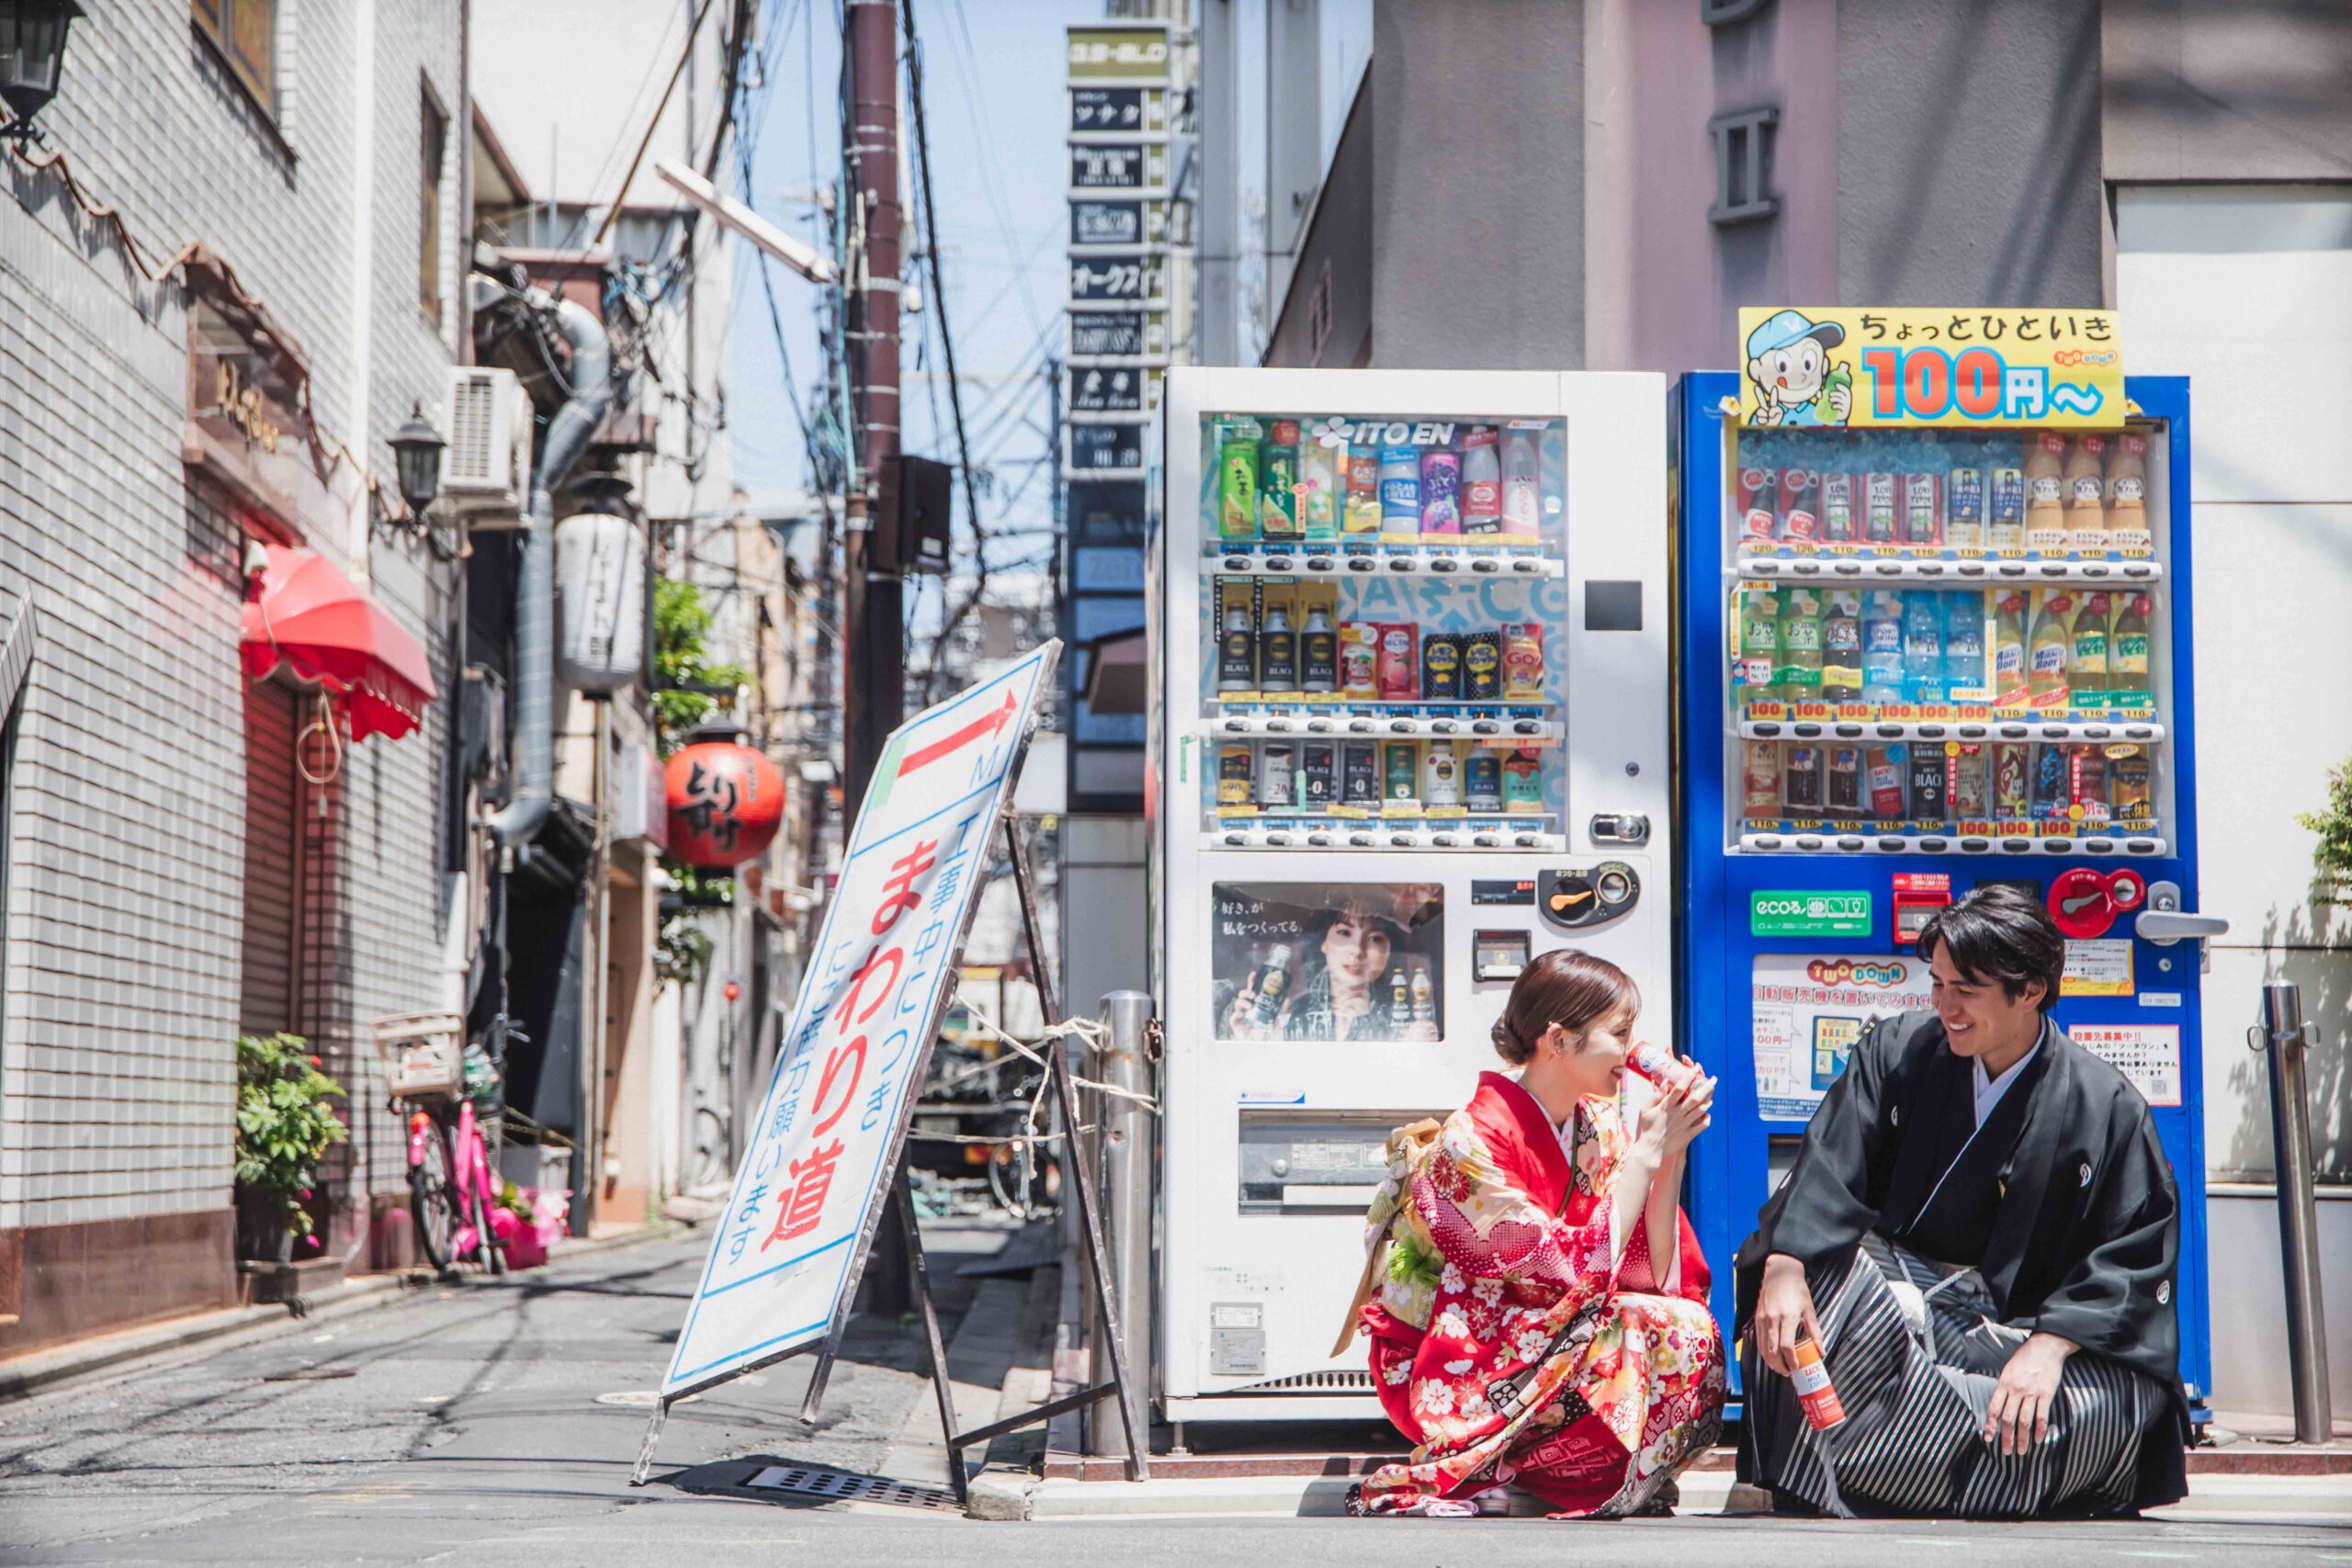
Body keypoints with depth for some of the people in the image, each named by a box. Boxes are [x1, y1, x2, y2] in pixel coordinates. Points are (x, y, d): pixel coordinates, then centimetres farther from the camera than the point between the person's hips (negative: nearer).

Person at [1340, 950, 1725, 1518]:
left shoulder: (1600, 1126, 3)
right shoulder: (1471, 1141, -20)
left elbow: (1653, 1272, -3)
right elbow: (1582, 1269, -23)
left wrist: (1671, 1152, -11)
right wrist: (1647, 1150, -20)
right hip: (1449, 1377, -7)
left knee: (1689, 1324, -17)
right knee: (1656, 1335, -24)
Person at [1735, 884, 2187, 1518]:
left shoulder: (2107, 1108, -3)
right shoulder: (1898, 1050, 3)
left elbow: (2135, 1256, -6)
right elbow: (1828, 1167, -8)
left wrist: (2051, 1345, -22)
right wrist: (1784, 1269, -27)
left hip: (2007, 1332, -1)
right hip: (1884, 1292, 1)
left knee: (2128, 1404, -31)